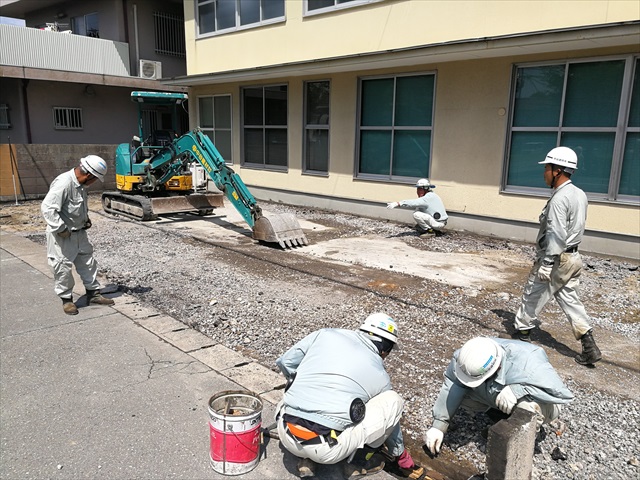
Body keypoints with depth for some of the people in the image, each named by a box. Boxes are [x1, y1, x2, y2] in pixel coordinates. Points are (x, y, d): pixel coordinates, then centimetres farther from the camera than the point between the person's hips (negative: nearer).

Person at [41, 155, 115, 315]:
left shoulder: (81, 184, 3)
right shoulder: (63, 183, -26)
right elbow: (47, 207, -30)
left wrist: (86, 219, 8)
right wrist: (61, 229, -25)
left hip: (79, 232, 9)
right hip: (62, 236, -9)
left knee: (88, 262, 14)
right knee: (64, 268, 4)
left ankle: (93, 294, 25)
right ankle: (66, 299, 19)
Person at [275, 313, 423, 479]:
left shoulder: (325, 334, 10)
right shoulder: (380, 375, 10)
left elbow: (285, 362, 10)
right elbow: (388, 419, 24)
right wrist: (401, 457, 43)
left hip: (286, 436, 3)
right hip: (326, 451, -3)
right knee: (393, 400, 10)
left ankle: (307, 459, 19)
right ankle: (359, 461, 20)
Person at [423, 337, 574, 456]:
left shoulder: (527, 362, -43)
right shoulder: (470, 355, -30)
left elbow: (562, 392, -45)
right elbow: (452, 386, -26)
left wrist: (516, 390, -54)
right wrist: (438, 425, -31)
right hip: (495, 391, 4)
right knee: (458, 390, -16)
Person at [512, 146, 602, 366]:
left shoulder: (560, 198, -20)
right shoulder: (580, 194, 10)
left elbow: (556, 235, -24)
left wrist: (546, 264, -22)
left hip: (556, 259, -9)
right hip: (573, 257, 9)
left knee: (533, 295, 8)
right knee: (569, 298, 12)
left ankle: (522, 330, 24)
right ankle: (589, 346, 9)